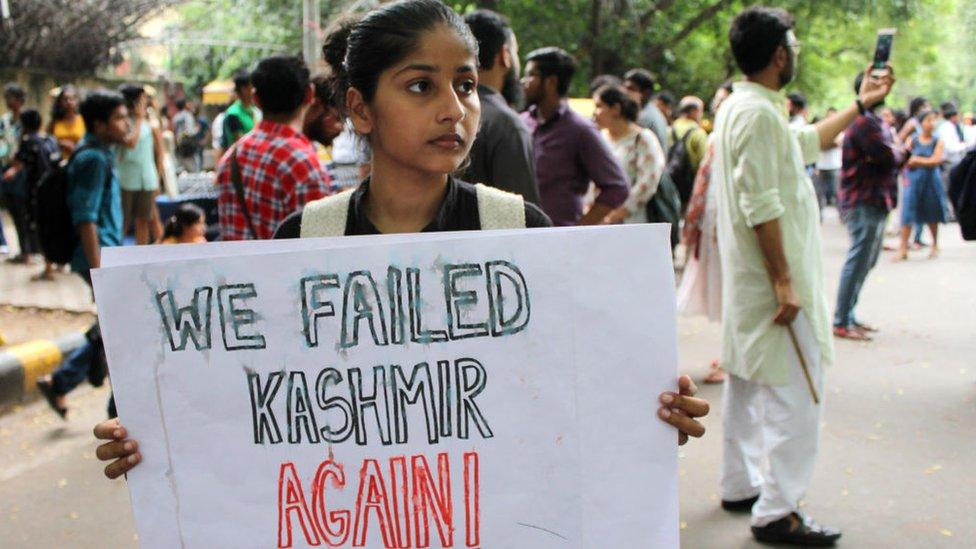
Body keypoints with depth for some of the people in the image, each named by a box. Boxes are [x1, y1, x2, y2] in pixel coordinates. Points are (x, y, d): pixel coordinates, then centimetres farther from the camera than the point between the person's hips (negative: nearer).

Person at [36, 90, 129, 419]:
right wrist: (99, 271, -23)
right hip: (101, 256, -10)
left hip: (108, 253, 10)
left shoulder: (100, 154, 14)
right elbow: (86, 219, -22)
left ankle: (59, 383, 26)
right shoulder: (94, 158, -16)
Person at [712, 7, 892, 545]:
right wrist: (784, 280, -23)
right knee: (796, 394, -5)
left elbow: (806, 142, 30)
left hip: (749, 282, 11)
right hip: (773, 281, -11)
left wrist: (860, 104, 36)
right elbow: (761, 206, -24)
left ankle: (740, 487, 27)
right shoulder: (758, 113, -19)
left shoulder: (742, 108, 14)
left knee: (748, 385, 16)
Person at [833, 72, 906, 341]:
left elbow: (895, 156, 15)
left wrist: (896, 150, -7)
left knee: (866, 261, 15)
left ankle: (848, 316, 23)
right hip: (864, 202, -11)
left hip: (874, 201, 11)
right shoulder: (865, 122, -17)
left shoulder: (876, 121, 17)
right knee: (858, 262, -7)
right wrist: (900, 149, 1)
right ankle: (841, 322, -2)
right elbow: (889, 157, -20)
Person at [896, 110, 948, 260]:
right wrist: (927, 162, -13)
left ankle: (935, 246, 26)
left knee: (932, 215, 10)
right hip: (913, 180, 0)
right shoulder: (912, 140, 2)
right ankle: (903, 249, -6)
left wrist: (917, 160, -13)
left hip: (931, 181, 0)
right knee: (908, 214, -7)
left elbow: (937, 160, -11)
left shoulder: (938, 142, 0)